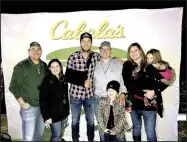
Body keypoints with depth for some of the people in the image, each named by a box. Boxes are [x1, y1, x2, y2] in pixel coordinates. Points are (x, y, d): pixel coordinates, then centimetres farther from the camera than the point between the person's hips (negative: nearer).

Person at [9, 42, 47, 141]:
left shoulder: (44, 66, 5)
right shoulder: (21, 66, -9)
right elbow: (13, 87, -9)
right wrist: (22, 103, -13)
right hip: (29, 106, -4)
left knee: (40, 133, 17)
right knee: (28, 136, 1)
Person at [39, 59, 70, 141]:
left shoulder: (63, 79, 4)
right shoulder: (47, 81, -14)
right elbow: (42, 100, -17)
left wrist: (67, 110, 11)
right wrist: (46, 116, -20)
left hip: (63, 113, 6)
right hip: (53, 114, -6)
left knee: (59, 135, 20)